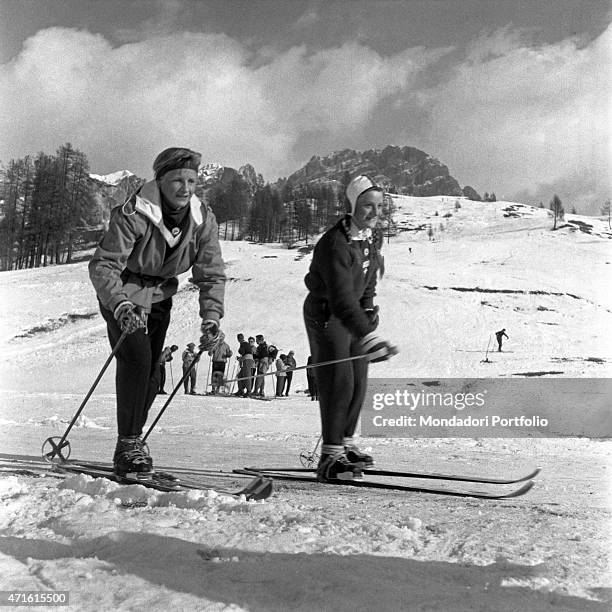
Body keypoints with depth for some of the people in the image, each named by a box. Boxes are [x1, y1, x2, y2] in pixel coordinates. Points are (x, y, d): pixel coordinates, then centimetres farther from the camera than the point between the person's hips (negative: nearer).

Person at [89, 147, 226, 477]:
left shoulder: (203, 218, -12)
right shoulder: (133, 214, -27)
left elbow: (211, 274, -8)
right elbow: (102, 265, -29)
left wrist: (211, 316, -21)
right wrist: (121, 305, -44)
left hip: (160, 296, 5)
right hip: (123, 293, -5)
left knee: (151, 373, 9)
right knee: (136, 360, -22)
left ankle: (132, 438, 29)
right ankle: (128, 445, -12)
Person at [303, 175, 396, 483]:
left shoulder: (368, 238, 1)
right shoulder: (335, 244, -28)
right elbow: (342, 298, -40)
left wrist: (369, 309, 9)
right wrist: (369, 339, -48)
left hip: (352, 313, 9)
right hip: (325, 316, -9)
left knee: (358, 383, 10)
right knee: (339, 383, -14)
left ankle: (345, 445, 24)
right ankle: (330, 458, -9)